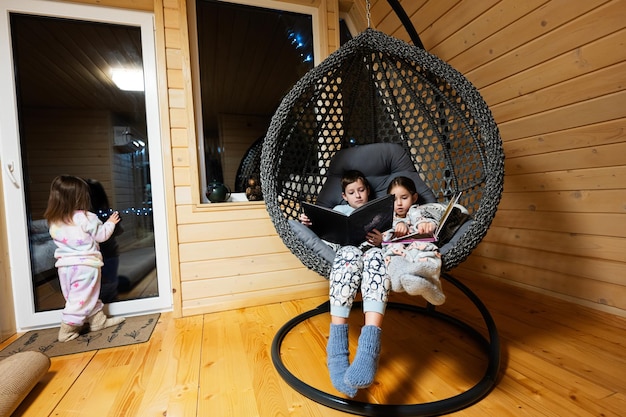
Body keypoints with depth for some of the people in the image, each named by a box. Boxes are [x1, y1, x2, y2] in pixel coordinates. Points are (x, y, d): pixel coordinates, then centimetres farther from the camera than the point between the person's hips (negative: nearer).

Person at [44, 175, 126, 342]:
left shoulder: (54, 221, 5)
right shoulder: (86, 218, -14)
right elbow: (102, 235, -4)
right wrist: (110, 223, 13)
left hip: (64, 265, 7)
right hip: (85, 265, -7)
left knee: (88, 296, 17)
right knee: (81, 298, 4)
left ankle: (98, 320, 29)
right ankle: (67, 330, 8)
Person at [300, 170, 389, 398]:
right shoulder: (339, 210, 35)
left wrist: (382, 239, -5)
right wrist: (308, 223, -1)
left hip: (374, 250, 0)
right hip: (349, 250, 0)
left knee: (375, 257, -39)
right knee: (349, 254, -39)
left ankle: (368, 351, -55)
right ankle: (337, 349, -44)